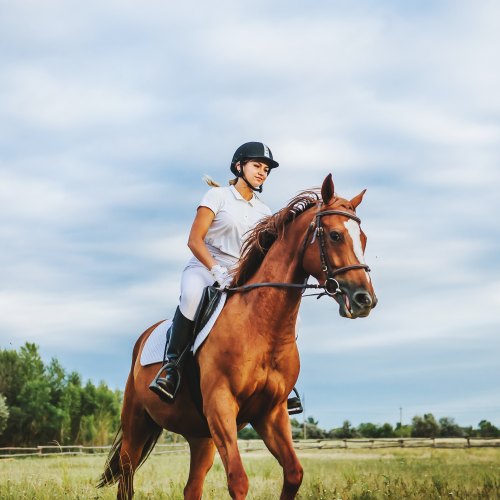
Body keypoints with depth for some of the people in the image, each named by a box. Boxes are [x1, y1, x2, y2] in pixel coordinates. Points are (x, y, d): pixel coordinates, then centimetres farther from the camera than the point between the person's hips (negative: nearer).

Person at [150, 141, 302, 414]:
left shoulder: (263, 212, 15)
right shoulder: (218, 196, 0)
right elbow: (194, 240, -9)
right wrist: (217, 271, -24)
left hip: (241, 277, 5)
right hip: (203, 267, -5)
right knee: (193, 295, -41)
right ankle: (173, 365, -29)